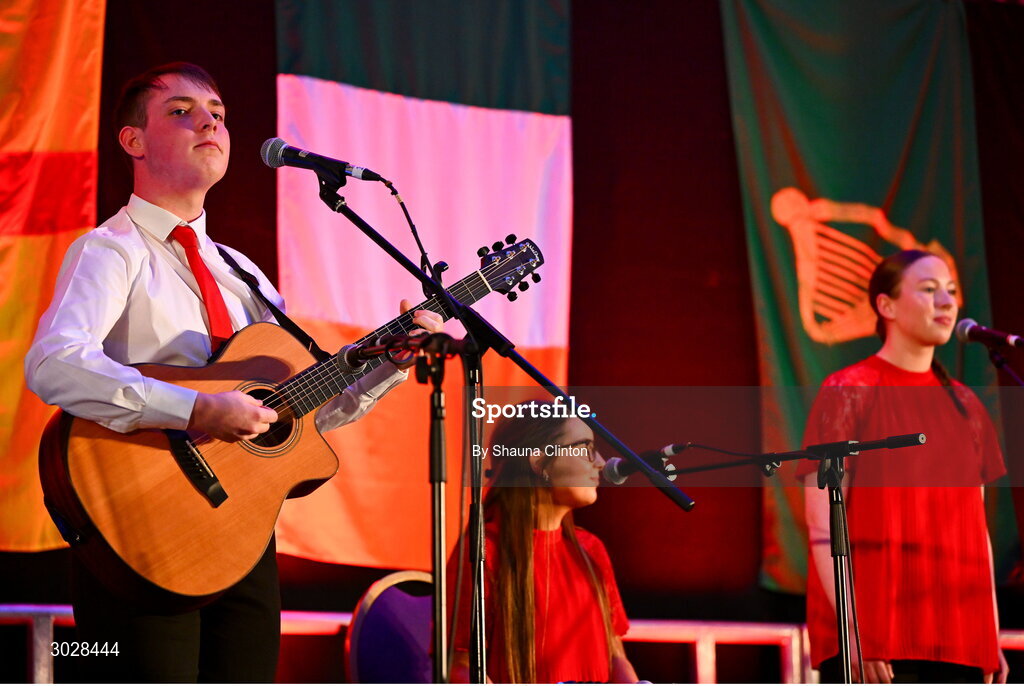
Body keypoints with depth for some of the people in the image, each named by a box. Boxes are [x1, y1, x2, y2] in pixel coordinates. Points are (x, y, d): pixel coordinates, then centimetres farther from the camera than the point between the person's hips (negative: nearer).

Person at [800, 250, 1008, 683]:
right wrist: (852, 628, -16)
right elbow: (822, 524, -8)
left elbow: (976, 525, 17)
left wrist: (992, 635, 12)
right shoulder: (847, 394, -2)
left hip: (958, 643, 6)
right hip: (872, 642, -6)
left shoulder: (965, 405, 16)